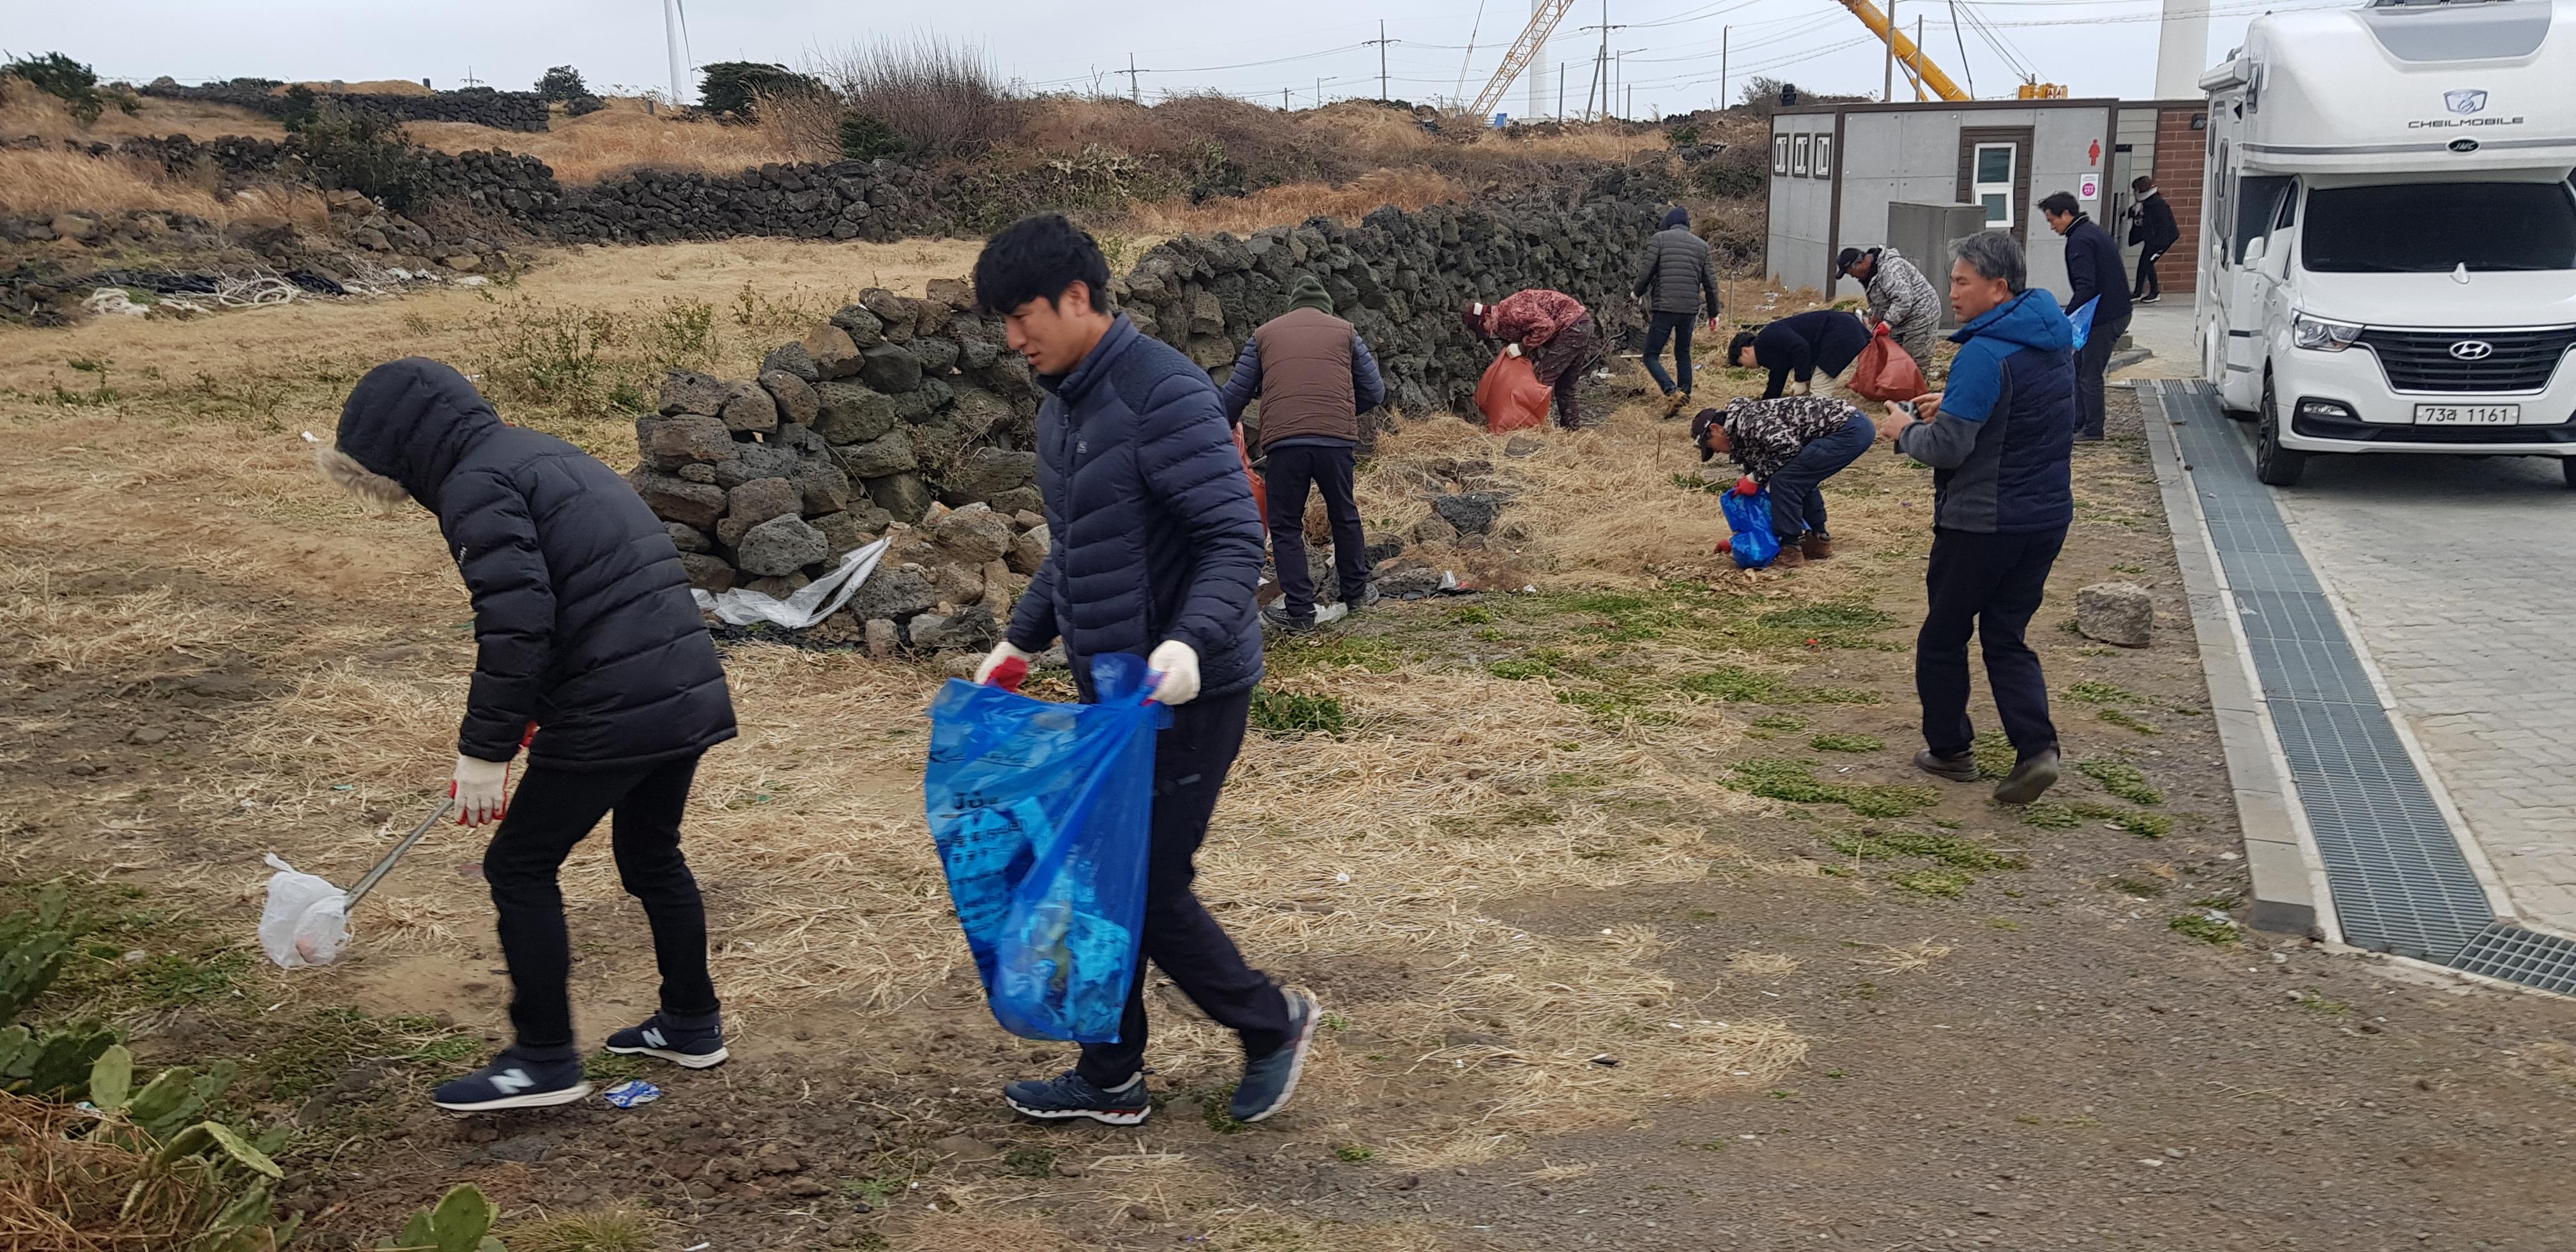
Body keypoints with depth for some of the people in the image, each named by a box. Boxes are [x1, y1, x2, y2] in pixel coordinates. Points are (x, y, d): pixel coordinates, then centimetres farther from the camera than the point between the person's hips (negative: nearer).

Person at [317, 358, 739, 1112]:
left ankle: (545, 1061, 12)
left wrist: (483, 751, -12)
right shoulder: (545, 457, 21)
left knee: (520, 867, 6)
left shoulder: (477, 485, -8)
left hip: (611, 712, -9)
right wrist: (518, 721, 29)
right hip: (689, 691, 9)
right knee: (651, 854, 24)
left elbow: (517, 624, -19)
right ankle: (692, 1025, 34)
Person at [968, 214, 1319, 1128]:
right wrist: (1021, 640, 17)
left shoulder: (1164, 394, -19)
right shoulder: (1062, 409, 11)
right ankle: (1110, 1078, 26)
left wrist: (1191, 640, -37)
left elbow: (1235, 538, -23)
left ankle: (1272, 1022, 20)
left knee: (1149, 888, -4)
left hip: (1187, 693, -9)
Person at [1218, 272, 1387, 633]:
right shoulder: (1345, 332, 17)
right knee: (1344, 517, 21)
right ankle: (1355, 591, 33)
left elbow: (1235, 395, 14)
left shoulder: (1264, 334, 17)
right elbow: (1375, 392, 16)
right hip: (1336, 440, 1)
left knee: (1286, 526, 9)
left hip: (1282, 442, -1)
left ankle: (1299, 610, 6)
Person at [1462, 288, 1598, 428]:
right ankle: (1572, 426, 23)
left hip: (1572, 326, -10)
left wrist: (1522, 347, -17)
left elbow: (1546, 326, -25)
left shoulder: (1512, 311, -17)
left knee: (1542, 378, -7)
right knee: (1567, 384, 17)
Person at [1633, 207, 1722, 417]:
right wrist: (1713, 313, 20)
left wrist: (1637, 293, 15)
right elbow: (1710, 282, 11)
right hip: (1691, 309, 4)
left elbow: (1646, 272, -6)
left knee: (1651, 356, 1)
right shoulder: (1702, 245, 12)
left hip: (1664, 307, -4)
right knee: (1683, 354, 21)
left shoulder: (1659, 239, 1)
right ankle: (1684, 396, 19)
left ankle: (1672, 392, -20)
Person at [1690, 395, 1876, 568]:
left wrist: (1756, 477, -8)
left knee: (1784, 481, -9)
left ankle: (1791, 550, -1)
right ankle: (1819, 542, 29)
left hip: (1849, 430, -11)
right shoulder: (1743, 436, 21)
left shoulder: (1746, 421, -9)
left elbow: (1787, 445, -22)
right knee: (1801, 481, 24)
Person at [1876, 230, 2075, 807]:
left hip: (1981, 522, -8)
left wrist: (1907, 430, -3)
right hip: (2047, 516, 8)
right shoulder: (2054, 341, 7)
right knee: (2006, 638, 13)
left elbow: (1948, 447, -23)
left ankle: (1949, 748, 21)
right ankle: (2036, 748, -2)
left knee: (1944, 636, 10)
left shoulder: (1985, 355, -21)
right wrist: (1954, 405, 12)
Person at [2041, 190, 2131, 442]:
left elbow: (2085, 287, -25)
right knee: (2079, 367, 17)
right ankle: (2078, 424, 22)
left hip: (2103, 318, -11)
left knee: (2089, 374, -2)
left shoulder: (2080, 240, -16)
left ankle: (2092, 431, 6)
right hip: (2117, 313, 11)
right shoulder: (2095, 232, 17)